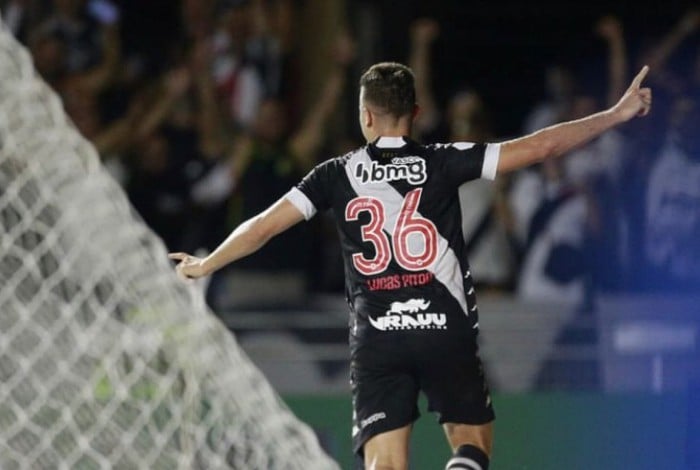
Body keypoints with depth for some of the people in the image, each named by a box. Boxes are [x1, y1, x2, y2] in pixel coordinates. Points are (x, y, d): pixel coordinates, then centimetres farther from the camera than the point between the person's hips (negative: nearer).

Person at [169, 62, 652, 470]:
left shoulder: (339, 174, 4)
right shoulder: (441, 163, 1)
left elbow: (264, 226, 7)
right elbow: (537, 147, -2)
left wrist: (205, 265, 24)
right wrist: (615, 116, 4)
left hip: (377, 340, 1)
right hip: (446, 331, 0)